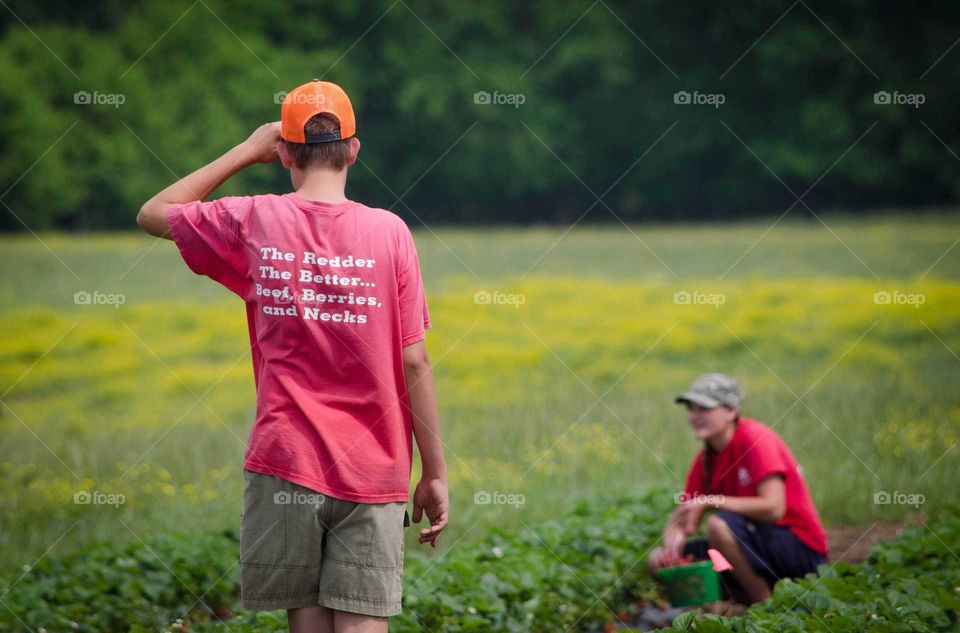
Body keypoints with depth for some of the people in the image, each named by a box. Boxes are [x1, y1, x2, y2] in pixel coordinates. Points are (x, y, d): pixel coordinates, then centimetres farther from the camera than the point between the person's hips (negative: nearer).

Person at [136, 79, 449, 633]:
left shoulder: (252, 224, -1)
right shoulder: (389, 232, -2)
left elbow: (153, 213, 19)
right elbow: (414, 364, -2)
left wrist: (246, 152, 19)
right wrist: (435, 473, 5)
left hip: (286, 462, 0)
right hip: (372, 472, 0)